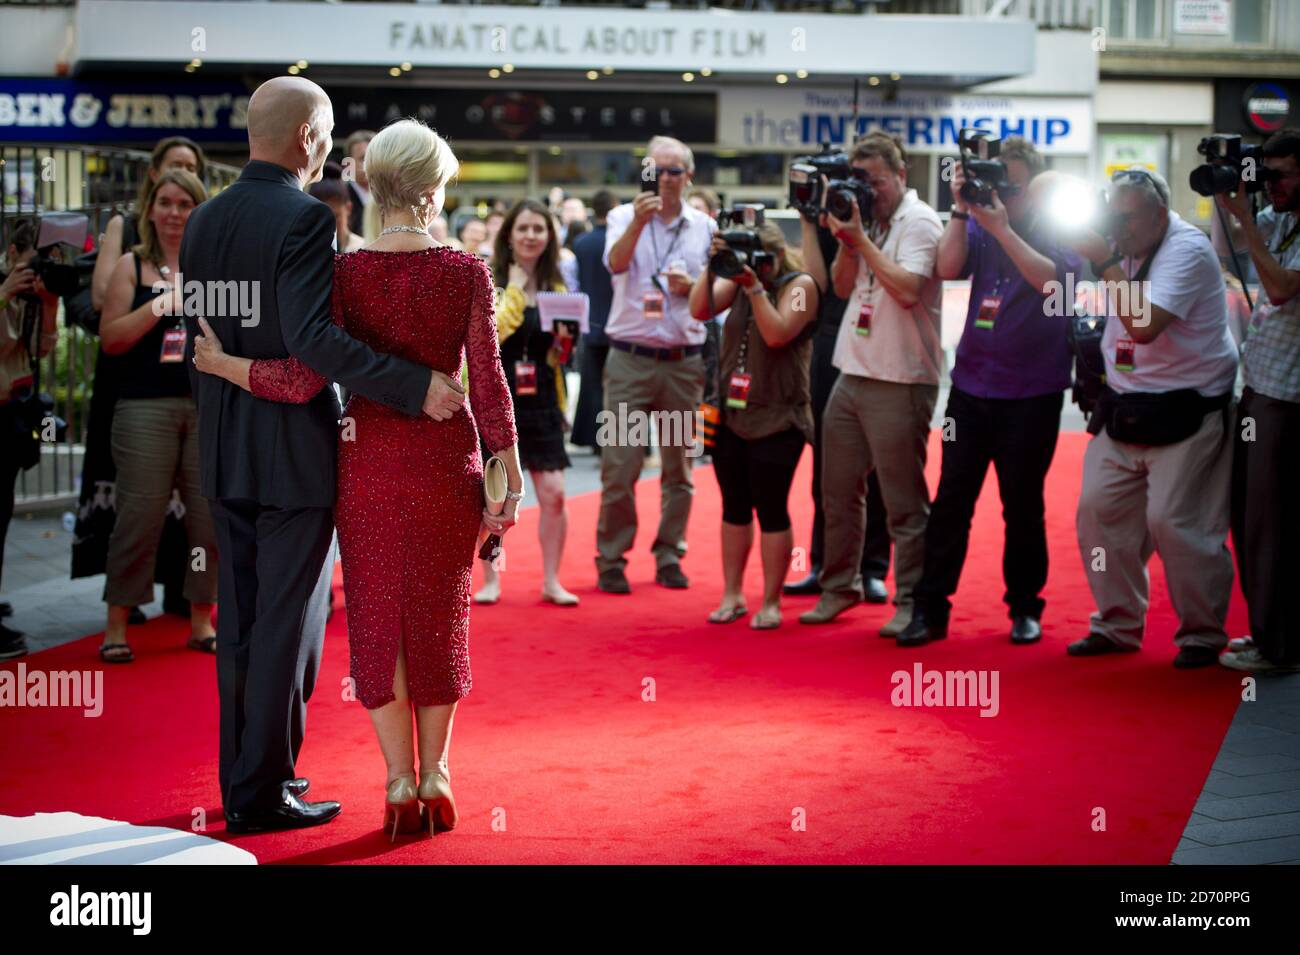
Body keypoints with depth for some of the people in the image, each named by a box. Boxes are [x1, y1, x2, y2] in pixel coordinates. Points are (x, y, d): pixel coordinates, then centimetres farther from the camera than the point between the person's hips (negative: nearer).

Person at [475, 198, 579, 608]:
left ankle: (551, 581, 11)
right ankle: (491, 580, 17)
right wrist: (514, 290, -13)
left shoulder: (556, 288, 10)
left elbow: (558, 358, 15)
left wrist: (564, 342, -7)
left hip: (541, 403, 3)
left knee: (554, 495, -2)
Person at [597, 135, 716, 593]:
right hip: (631, 360, -3)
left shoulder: (705, 227, 9)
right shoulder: (624, 217, 2)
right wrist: (638, 222, -33)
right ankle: (611, 559, 6)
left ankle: (669, 555, 18)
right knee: (619, 465, -5)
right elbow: (616, 263, -18)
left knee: (679, 465, 7)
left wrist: (693, 287, -6)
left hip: (684, 361, 3)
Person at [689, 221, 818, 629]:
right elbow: (699, 311, -4)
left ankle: (771, 603, 7)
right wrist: (711, 266, -13)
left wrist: (755, 285, -22)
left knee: (771, 510, -2)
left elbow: (777, 334, -19)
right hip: (730, 413, 5)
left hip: (777, 419, -5)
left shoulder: (800, 285, -6)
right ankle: (732, 595, 20)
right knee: (734, 506, 11)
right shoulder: (736, 277, 8)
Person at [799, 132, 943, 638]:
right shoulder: (866, 218, 14)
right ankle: (839, 587, 25)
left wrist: (861, 239, -15)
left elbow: (908, 289, -22)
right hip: (852, 374, 8)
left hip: (898, 383, -8)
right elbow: (843, 286, 14)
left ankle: (911, 601, 6)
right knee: (839, 492, 13)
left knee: (904, 501, -1)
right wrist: (847, 241, -2)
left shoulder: (919, 222, -9)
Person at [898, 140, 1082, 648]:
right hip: (971, 384, 3)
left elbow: (1053, 280, -21)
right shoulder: (979, 226, 7)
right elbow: (949, 268, -9)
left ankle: (1025, 607, 20)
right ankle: (930, 608, 7)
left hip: (1031, 395, -3)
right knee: (950, 499, 2)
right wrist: (961, 209, -16)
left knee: (1022, 505, 6)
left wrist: (1001, 226, -25)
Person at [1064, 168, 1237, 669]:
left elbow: (1144, 325, -27)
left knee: (1174, 522, -11)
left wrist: (1106, 261, -24)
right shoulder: (1126, 251, 10)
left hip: (1185, 413, -8)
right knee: (1098, 510, 2)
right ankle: (1118, 624, 15)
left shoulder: (1186, 249, -15)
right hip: (1123, 410, 8)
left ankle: (1202, 636, 5)